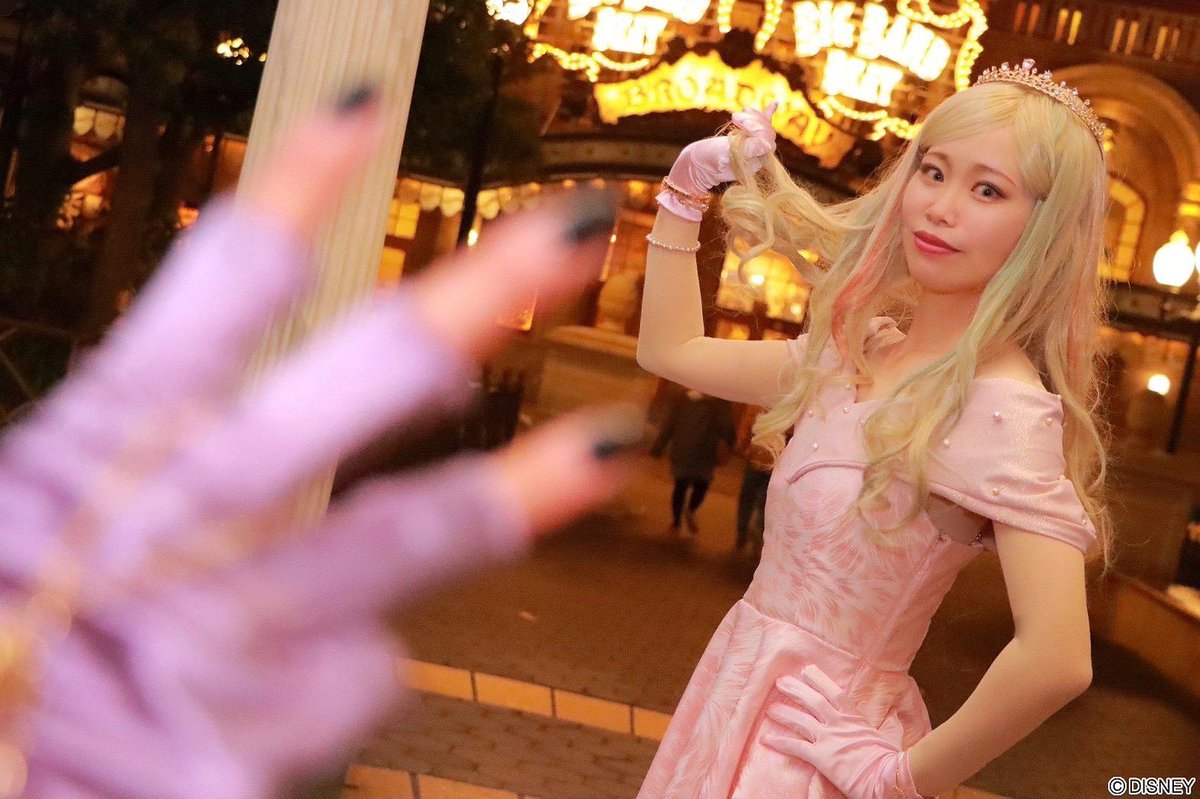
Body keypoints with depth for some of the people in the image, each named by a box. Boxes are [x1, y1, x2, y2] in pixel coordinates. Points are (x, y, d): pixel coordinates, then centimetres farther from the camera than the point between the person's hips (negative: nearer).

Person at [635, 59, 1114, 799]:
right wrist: (685, 188, 8)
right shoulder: (863, 350, 2)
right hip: (740, 684, 8)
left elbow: (1057, 662, -32)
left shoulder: (1004, 410, -22)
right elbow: (671, 350, 14)